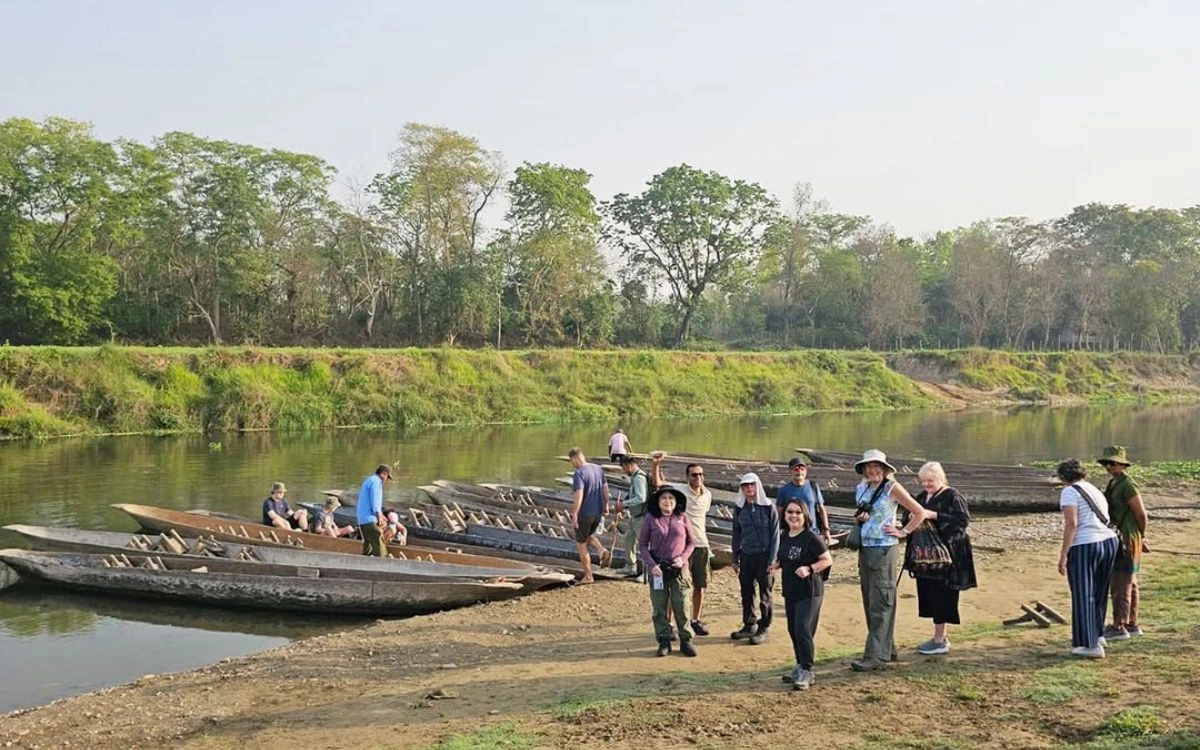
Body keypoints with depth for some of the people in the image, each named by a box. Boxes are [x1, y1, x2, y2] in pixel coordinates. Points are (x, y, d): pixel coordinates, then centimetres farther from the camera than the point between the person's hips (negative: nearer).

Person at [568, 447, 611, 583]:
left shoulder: (579, 474, -20)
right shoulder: (598, 469, 4)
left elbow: (578, 495, -26)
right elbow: (605, 488, 10)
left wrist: (574, 514, -22)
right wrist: (606, 505, 20)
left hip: (584, 514, -7)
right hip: (598, 512, 8)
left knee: (581, 544, 9)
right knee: (588, 536, 30)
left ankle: (588, 576, 15)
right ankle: (603, 551, 3)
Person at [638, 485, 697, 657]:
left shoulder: (682, 519, 2)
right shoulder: (651, 520, -1)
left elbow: (690, 542, 9)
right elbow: (643, 544, 2)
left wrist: (683, 558, -8)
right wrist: (651, 565, -9)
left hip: (678, 568, 0)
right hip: (657, 568, 0)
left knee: (681, 606, 2)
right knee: (659, 607, 5)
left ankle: (685, 640, 12)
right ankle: (664, 641, 14)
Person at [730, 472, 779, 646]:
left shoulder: (769, 507, -5)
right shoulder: (740, 509, 6)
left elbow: (775, 534, -5)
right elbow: (736, 534, 12)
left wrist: (772, 559, -10)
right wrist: (735, 558, 9)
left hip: (764, 556, -4)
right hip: (746, 556, 4)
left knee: (765, 594, 3)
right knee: (746, 592, 9)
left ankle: (764, 628, 11)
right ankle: (749, 625, 21)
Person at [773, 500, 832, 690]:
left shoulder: (811, 538, -14)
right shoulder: (784, 537, 8)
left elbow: (827, 560, -13)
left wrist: (809, 569, -25)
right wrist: (777, 564, 1)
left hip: (809, 591, -8)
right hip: (790, 590, 8)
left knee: (803, 630, -12)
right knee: (793, 630, 13)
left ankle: (806, 671, -3)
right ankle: (800, 666, 27)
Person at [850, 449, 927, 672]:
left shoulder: (892, 488, -7)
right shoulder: (861, 489, 10)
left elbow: (919, 513, -3)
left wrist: (903, 532, -6)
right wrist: (858, 518, 2)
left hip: (884, 549, -7)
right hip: (864, 548, 7)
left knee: (880, 603, -8)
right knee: (869, 602, 10)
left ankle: (876, 656, -8)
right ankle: (887, 648, 22)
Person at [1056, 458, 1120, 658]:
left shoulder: (1070, 492, -5)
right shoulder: (1095, 491, 19)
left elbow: (1071, 523, -16)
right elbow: (1103, 519, 16)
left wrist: (1063, 555, -16)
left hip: (1084, 546, -8)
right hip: (1109, 542, 8)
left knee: (1083, 596, -1)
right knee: (1099, 593, 22)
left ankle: (1091, 645, -2)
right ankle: (1097, 634, 35)